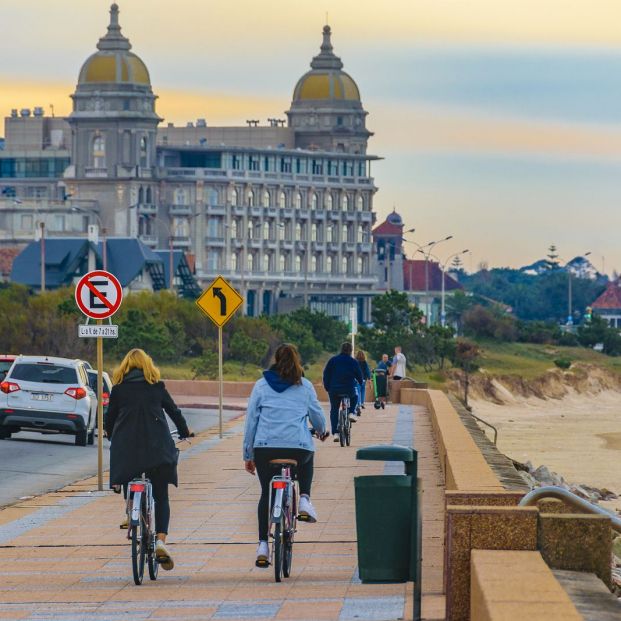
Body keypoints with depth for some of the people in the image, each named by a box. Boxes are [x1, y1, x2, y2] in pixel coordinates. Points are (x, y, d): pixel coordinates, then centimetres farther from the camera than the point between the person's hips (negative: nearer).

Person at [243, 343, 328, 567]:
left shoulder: (261, 385, 9)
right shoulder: (305, 386, 8)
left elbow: (250, 421, 8)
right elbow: (318, 417, 17)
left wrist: (248, 455, 15)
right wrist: (320, 432, 41)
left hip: (265, 447, 0)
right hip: (299, 447, 0)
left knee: (266, 494, 17)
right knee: (307, 460, 36)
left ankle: (263, 546, 8)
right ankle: (304, 500, 14)